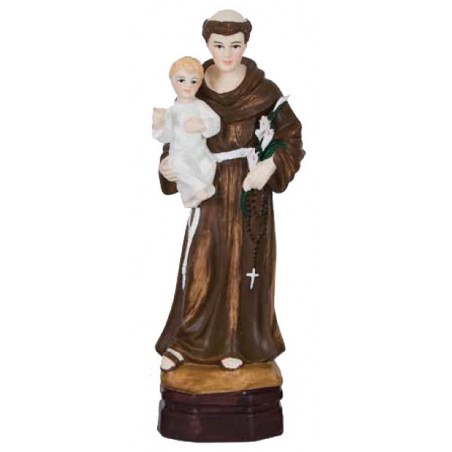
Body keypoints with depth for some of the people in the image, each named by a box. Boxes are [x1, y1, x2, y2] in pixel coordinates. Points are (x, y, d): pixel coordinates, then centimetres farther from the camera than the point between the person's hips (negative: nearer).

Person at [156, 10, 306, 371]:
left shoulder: (264, 90, -9)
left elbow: (291, 136, -4)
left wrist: (271, 166, -22)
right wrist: (167, 164, -17)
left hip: (249, 191, -2)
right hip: (208, 189, 2)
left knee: (242, 265, 7)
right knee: (199, 266, 5)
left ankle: (238, 342, 22)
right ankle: (185, 341, 18)